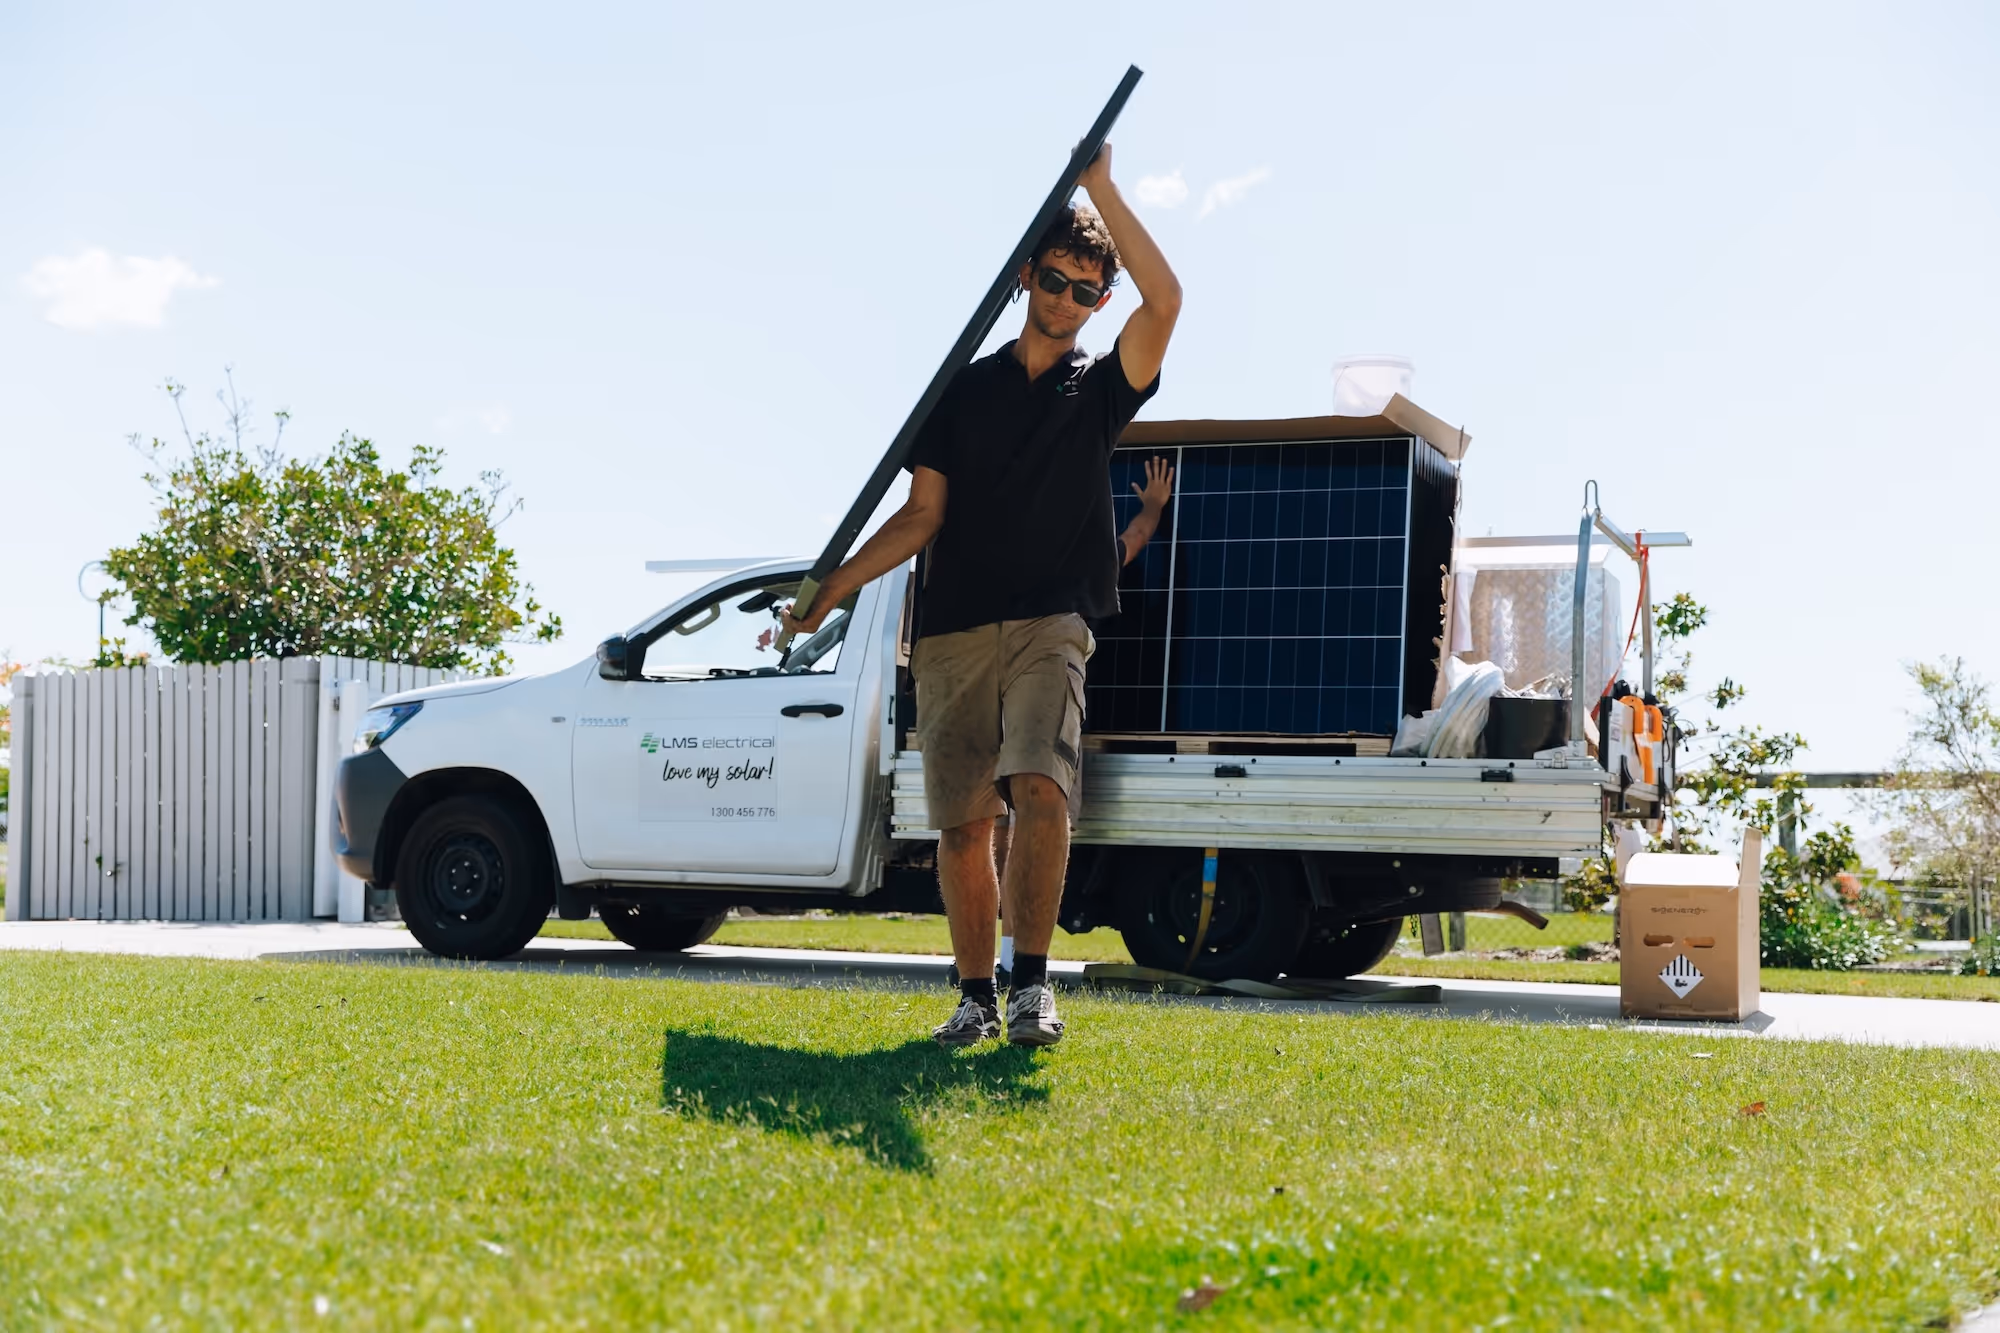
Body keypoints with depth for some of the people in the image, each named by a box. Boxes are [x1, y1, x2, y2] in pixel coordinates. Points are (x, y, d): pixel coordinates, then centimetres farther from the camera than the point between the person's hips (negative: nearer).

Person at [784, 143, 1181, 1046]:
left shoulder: (1099, 390, 10)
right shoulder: (966, 389, 15)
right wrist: (833, 588, -1)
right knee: (961, 823, 1)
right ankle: (976, 996, 12)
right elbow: (922, 516, 10)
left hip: (1048, 626, -2)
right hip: (953, 634, 2)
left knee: (1039, 787, -24)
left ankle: (1033, 985, -20)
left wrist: (1100, 189, -8)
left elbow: (1164, 302, -8)